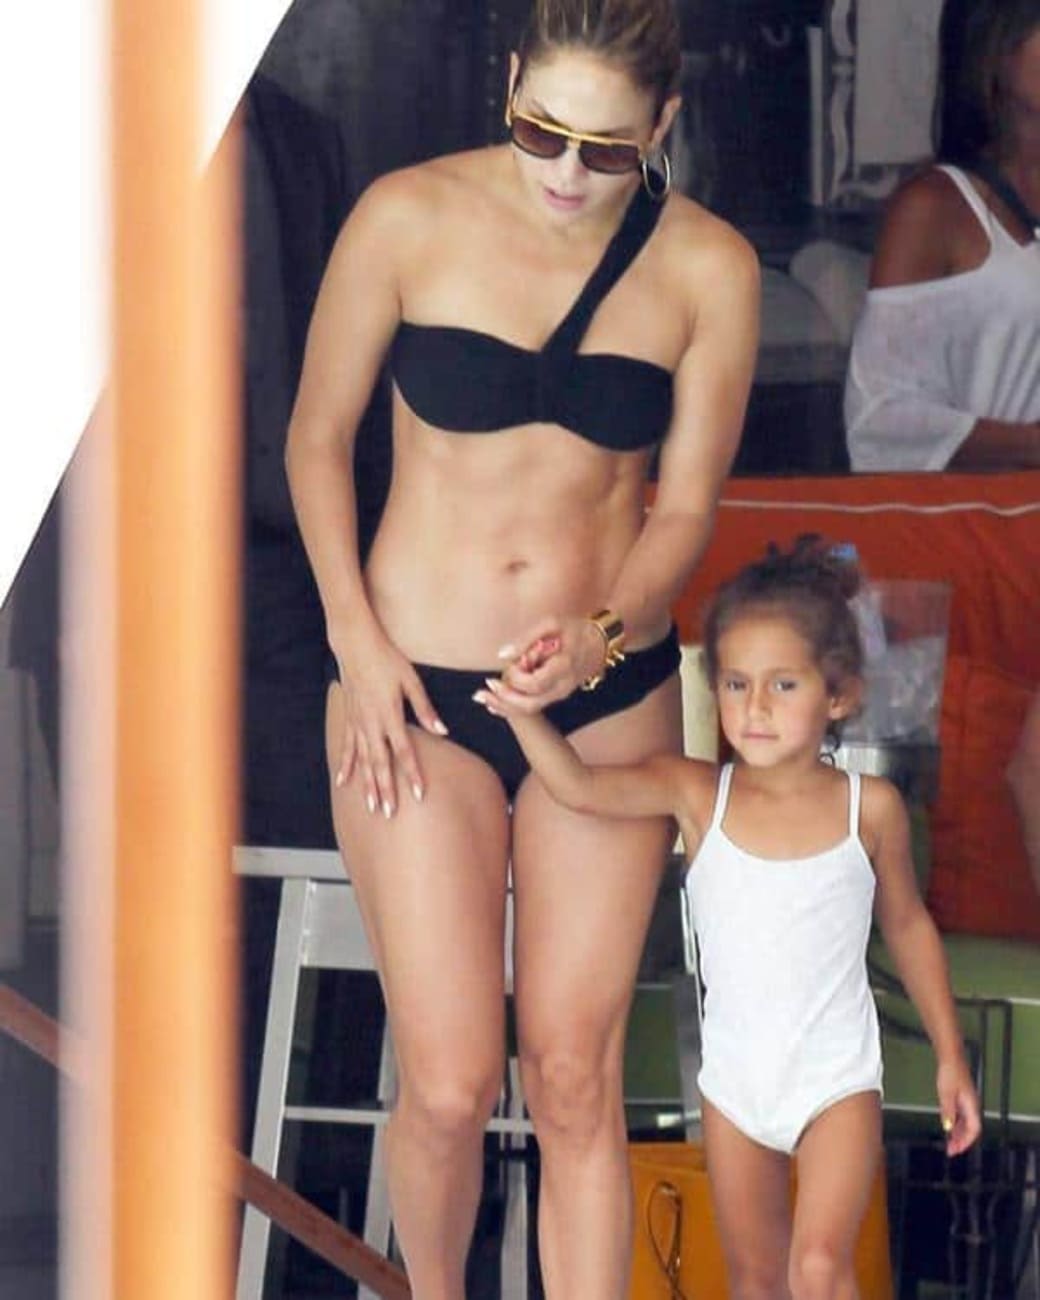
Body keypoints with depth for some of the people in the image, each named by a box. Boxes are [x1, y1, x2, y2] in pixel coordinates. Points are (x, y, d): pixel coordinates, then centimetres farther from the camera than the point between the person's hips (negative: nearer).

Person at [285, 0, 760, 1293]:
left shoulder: (707, 269, -6)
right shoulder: (409, 219, -10)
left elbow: (685, 503, 1)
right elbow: (317, 436, 1)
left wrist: (605, 632, -18)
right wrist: (357, 642, -6)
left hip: (607, 696, 1)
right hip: (419, 694, -1)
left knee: (575, 1076, 1)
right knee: (450, 1083, -4)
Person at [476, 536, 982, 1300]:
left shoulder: (869, 809, -11)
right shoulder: (698, 794, -11)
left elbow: (908, 926, 4)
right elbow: (582, 787, -25)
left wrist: (951, 1056, 8)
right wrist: (525, 715, -44)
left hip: (838, 1080, -2)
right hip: (735, 1082, 3)